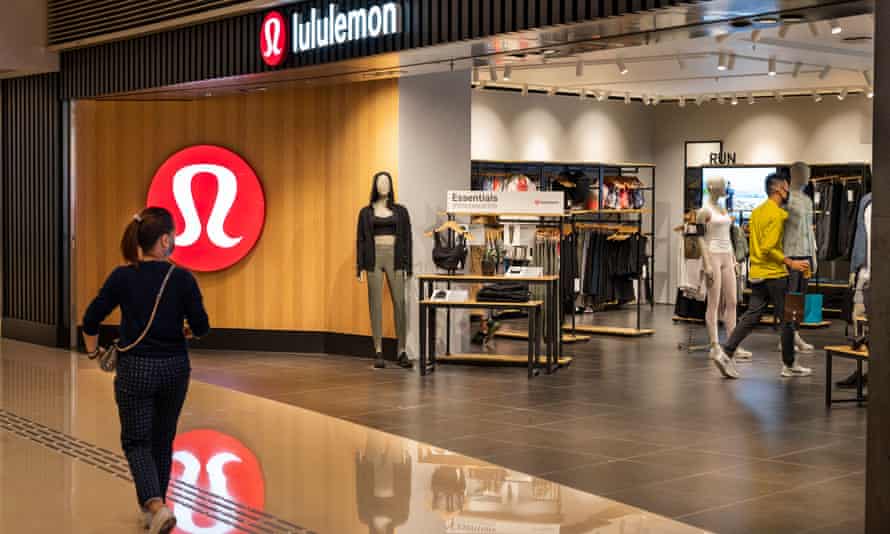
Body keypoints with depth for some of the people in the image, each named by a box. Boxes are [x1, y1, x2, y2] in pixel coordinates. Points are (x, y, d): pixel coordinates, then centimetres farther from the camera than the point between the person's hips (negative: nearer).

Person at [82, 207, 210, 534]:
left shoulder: (122, 277, -8)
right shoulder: (182, 278, -10)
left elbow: (91, 320, -4)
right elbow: (201, 328, -9)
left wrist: (92, 349, 15)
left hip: (135, 369, -1)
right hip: (174, 369, 1)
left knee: (137, 442, 7)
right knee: (162, 441, 18)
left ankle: (156, 506, -15)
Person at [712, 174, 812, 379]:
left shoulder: (758, 211, 13)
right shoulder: (776, 215, -15)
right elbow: (769, 248, -21)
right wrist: (791, 263, -18)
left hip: (757, 273, 8)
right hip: (774, 274, -8)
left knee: (751, 316, 7)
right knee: (787, 319, 3)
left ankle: (726, 353, -4)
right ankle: (789, 365, 11)